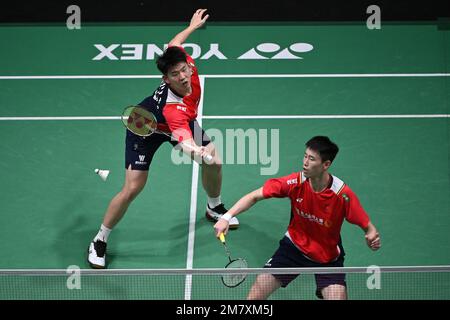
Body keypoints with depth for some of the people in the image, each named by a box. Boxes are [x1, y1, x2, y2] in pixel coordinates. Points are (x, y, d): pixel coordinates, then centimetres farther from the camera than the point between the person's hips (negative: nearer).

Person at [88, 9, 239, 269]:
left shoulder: (187, 64, -29)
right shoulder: (173, 108, -47)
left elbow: (173, 45, -5)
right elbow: (186, 144, -61)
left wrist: (192, 27, 12)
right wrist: (199, 152, -83)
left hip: (181, 122, 7)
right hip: (145, 129, -7)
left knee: (215, 164, 5)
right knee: (132, 189, -13)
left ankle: (214, 208, 38)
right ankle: (100, 242, 7)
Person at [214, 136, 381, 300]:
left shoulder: (343, 194, -25)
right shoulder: (295, 182, -20)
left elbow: (367, 226, -15)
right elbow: (255, 196, -13)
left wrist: (372, 237, -38)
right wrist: (227, 216, -24)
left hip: (328, 257, -1)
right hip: (294, 246, 1)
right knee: (257, 293, -4)